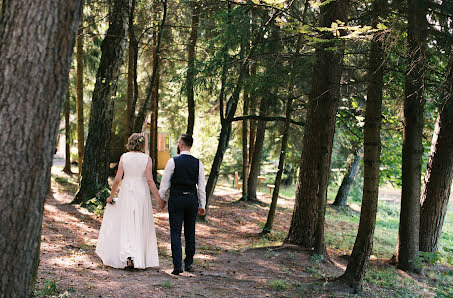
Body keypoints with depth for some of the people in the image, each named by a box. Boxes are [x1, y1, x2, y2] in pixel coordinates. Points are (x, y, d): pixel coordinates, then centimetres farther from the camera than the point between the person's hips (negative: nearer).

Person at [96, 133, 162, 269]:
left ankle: (128, 254, -5)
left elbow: (117, 179, -4)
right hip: (142, 193, 0)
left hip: (126, 192, 0)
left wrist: (111, 196, 7)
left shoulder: (124, 157, -2)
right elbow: (149, 180, -10)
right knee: (141, 226, 9)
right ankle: (139, 259, 11)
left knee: (125, 225, 8)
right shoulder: (147, 158, -4)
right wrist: (158, 198, -4)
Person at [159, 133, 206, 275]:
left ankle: (177, 266, -7)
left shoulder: (173, 161, -8)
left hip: (176, 199, -3)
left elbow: (165, 182, -3)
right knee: (190, 233, 14)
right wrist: (202, 205, 10)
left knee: (175, 232, -1)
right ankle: (189, 264, 23)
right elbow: (202, 186, 3)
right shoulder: (198, 163, 1)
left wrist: (161, 198, 11)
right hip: (192, 199, 4)